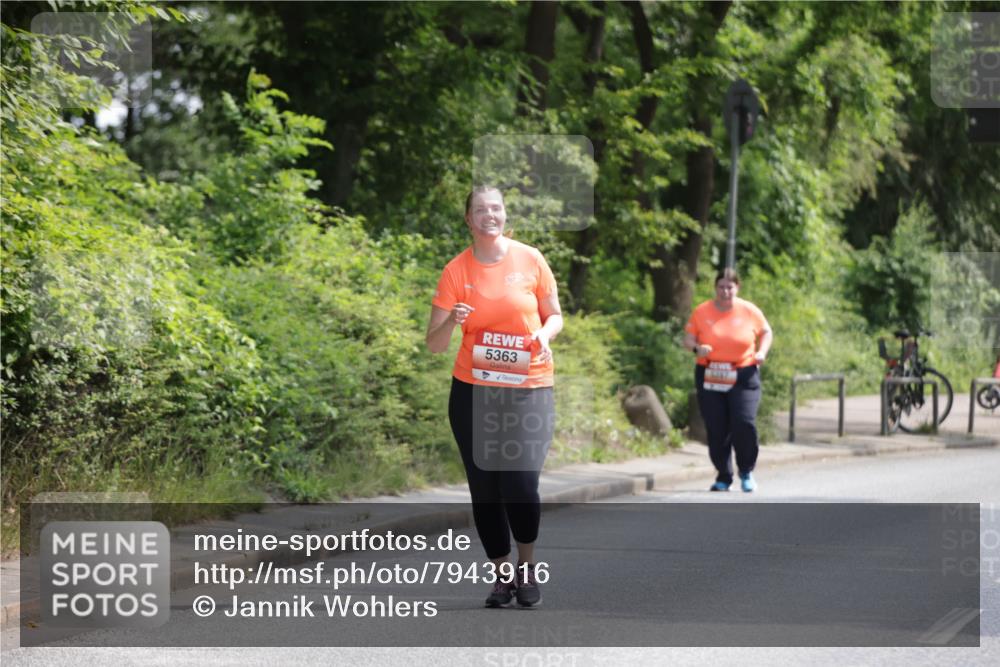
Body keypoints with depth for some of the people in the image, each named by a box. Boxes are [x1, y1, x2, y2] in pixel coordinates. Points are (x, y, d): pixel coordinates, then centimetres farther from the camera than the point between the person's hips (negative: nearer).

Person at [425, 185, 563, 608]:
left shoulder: (530, 260, 0)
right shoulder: (456, 271, -1)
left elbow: (554, 315, 11)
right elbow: (434, 344, -1)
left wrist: (545, 335, -12)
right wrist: (451, 322, -23)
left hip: (528, 389, -1)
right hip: (473, 391, 1)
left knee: (520, 485, -12)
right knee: (485, 489, 3)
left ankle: (527, 568, 13)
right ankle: (503, 575, 20)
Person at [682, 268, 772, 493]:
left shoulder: (749, 311, 4)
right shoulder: (701, 312, 4)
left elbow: (766, 332, 15)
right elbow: (688, 339, 6)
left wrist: (762, 352, -4)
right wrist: (697, 348, -16)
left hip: (743, 377, -1)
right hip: (710, 379, 1)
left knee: (744, 423, -15)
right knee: (716, 430, 1)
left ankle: (746, 472, 7)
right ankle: (724, 477, 13)